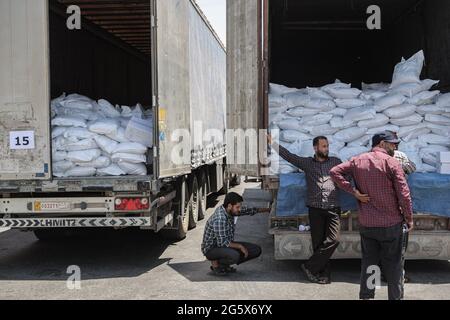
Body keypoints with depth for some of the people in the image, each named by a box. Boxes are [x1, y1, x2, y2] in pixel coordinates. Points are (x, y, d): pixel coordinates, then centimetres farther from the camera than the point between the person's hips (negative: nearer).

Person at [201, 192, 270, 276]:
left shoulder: (231, 211, -3)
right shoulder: (220, 219, -29)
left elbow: (248, 210, 14)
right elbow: (222, 243, -29)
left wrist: (268, 210, 18)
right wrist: (240, 246, -21)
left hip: (227, 245, 9)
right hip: (211, 249, -9)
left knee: (256, 250, -1)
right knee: (234, 255, -39)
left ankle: (224, 264, 8)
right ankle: (215, 263, -6)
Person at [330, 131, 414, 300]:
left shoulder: (358, 161, 3)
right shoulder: (391, 162, -10)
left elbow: (335, 172, -1)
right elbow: (404, 194, -12)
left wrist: (354, 191, -4)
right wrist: (409, 218, 0)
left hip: (366, 224, 4)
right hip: (391, 224, -4)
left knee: (368, 262, 13)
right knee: (393, 264, 9)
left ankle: (366, 296, 19)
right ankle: (395, 297, 18)